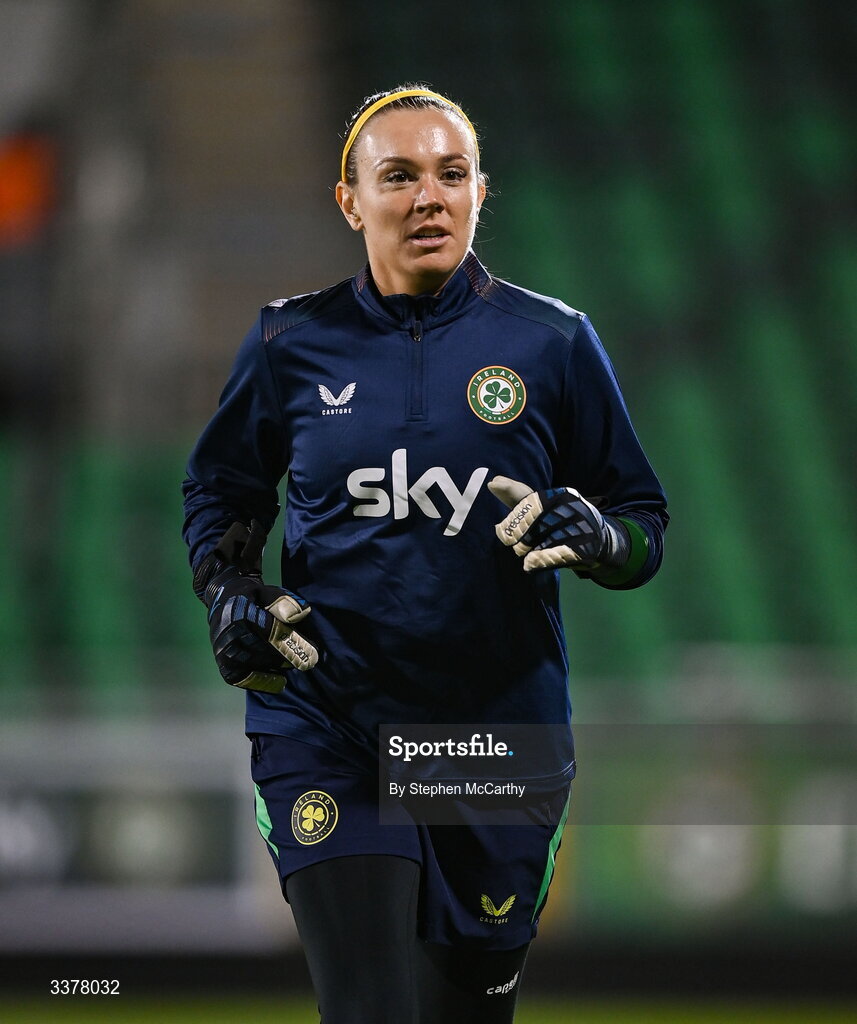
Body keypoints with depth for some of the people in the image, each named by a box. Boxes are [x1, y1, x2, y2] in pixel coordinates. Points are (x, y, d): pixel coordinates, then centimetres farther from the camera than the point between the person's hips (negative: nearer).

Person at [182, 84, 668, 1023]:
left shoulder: (552, 342, 0)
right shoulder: (292, 343, 1)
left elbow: (643, 522, 5)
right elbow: (220, 487, 17)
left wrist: (591, 535, -18)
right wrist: (228, 591, -2)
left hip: (499, 731, 1)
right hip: (325, 727, -1)